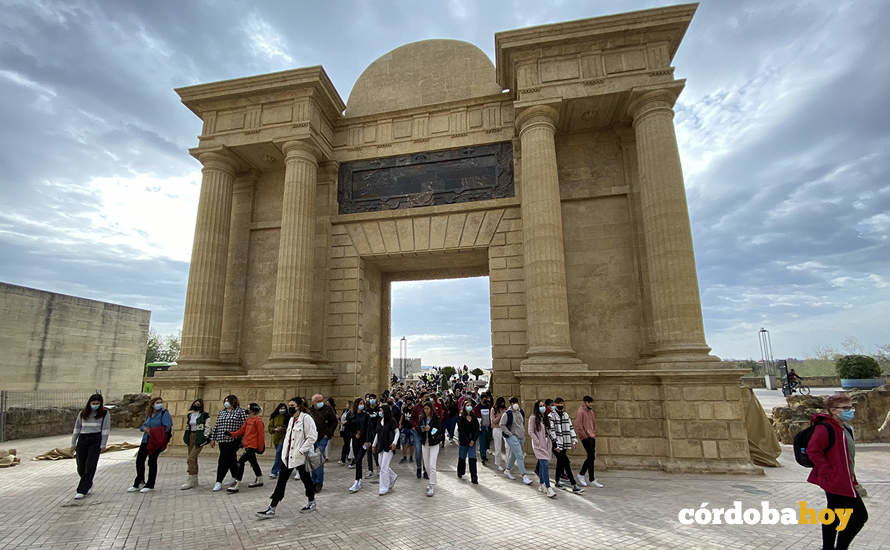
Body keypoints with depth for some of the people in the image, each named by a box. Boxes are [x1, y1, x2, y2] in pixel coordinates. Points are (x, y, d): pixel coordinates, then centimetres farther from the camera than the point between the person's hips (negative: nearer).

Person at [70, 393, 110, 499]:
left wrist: (103, 445, -10)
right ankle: (89, 485, 31)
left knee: (90, 466, -8)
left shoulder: (105, 413, 0)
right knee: (81, 467, 6)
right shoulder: (82, 413, 10)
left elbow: (106, 429, -4)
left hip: (96, 440, -4)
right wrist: (73, 443, 11)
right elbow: (77, 428, 15)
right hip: (83, 440, 4)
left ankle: (81, 491, -1)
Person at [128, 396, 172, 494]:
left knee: (152, 462, 0)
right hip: (145, 441, 7)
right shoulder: (149, 415, 13)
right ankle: (139, 483, 27)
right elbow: (142, 427, 16)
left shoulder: (164, 413, -8)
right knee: (139, 461, 9)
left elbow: (167, 427, -17)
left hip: (155, 442, -7)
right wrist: (145, 428, -7)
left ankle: (150, 485, 14)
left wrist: (153, 432, -17)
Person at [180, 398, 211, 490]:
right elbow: (187, 427, 22)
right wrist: (186, 438, 15)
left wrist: (204, 438, -14)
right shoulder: (189, 415, 13)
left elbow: (207, 427, -8)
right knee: (193, 459, 11)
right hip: (190, 437, 7)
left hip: (199, 438, -7)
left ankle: (189, 481, -9)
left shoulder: (204, 415, -6)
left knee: (191, 458, -14)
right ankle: (195, 481, 21)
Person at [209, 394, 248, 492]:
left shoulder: (240, 411, -4)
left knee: (223, 460, -11)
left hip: (233, 440, -6)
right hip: (222, 440, 6)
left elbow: (245, 426, -5)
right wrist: (213, 438, 15)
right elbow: (216, 425, 19)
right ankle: (235, 478, 28)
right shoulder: (221, 412, 16)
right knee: (230, 459, 14)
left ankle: (219, 482, -6)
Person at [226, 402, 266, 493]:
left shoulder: (258, 420, -15)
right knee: (253, 462, 18)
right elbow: (242, 430, 11)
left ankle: (236, 485, -8)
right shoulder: (248, 419, 10)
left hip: (252, 446, -9)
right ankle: (259, 480, 33)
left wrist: (260, 447, -11)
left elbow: (261, 434, -14)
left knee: (241, 461, -13)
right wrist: (232, 434, -3)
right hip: (247, 445, 9)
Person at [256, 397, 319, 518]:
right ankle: (271, 509, 14)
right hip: (289, 457, 8)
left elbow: (312, 437, -20)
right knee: (281, 480, 7)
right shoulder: (291, 420, 11)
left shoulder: (306, 418, -16)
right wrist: (284, 454, 10)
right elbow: (288, 437, 17)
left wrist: (301, 451, -20)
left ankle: (312, 503, 28)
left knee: (306, 479, 8)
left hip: (301, 457, -7)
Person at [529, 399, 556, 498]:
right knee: (545, 465, -14)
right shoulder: (533, 418, -8)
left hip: (547, 444, 6)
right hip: (539, 445, -6)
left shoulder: (546, 418, 12)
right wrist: (538, 442, -14)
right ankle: (548, 488, -15)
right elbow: (530, 432, -10)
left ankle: (541, 485, 26)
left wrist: (551, 441, 9)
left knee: (543, 465, 13)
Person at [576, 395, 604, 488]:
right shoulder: (580, 411, -10)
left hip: (592, 436, 9)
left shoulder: (590, 411, 16)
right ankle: (592, 480, -1)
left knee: (591, 457, 10)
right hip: (586, 437, -8)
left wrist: (594, 433, 12)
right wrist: (585, 436, -15)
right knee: (591, 457, -8)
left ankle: (581, 474, 23)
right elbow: (578, 425, -16)